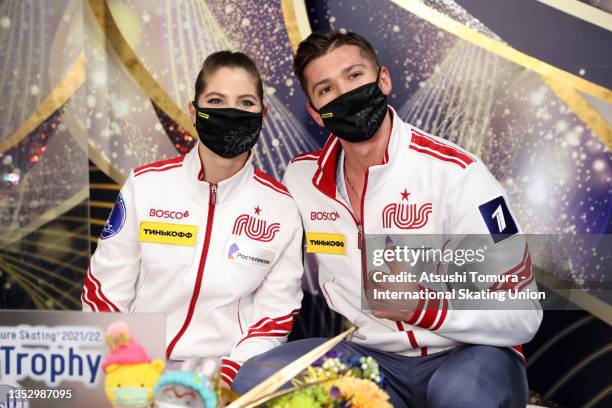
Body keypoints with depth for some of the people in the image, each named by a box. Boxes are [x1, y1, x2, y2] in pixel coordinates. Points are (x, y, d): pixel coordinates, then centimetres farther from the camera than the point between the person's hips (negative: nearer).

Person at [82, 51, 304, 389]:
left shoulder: (282, 206, 0)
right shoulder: (145, 185, 0)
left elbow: (275, 316, 2)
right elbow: (103, 292, 4)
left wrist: (222, 378, -11)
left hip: (228, 366, 0)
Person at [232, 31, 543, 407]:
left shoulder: (455, 173, -17)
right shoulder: (302, 176, -1)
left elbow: (521, 315, -16)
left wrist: (422, 308, -31)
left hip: (469, 352, -4)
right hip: (370, 356, 4)